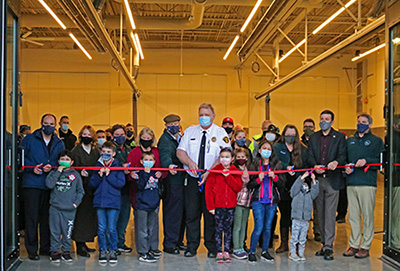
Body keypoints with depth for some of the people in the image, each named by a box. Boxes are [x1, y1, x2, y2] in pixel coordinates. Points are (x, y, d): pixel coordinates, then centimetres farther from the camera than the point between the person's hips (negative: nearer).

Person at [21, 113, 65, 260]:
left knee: (47, 217, 9)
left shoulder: (59, 143, 13)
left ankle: (46, 247, 20)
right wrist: (32, 168, -11)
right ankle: (32, 249, 7)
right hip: (32, 183, -3)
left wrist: (51, 167, -8)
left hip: (51, 185, 3)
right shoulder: (29, 139, 5)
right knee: (32, 217, -2)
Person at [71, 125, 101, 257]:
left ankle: (83, 243, 18)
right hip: (81, 188, -5)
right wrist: (81, 172, -25)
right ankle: (80, 246, 2)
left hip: (93, 188, 5)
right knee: (81, 215, -5)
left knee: (91, 215, 7)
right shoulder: (76, 151, -1)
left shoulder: (96, 151, 14)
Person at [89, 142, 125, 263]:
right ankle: (102, 250, 17)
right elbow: (92, 184, 6)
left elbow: (120, 183, -8)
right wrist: (99, 176, -10)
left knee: (112, 229, 1)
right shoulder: (98, 166, 10)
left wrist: (108, 175, -11)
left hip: (113, 202, -2)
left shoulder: (117, 167, 2)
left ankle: (113, 250, 14)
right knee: (101, 228, 5)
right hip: (99, 201, 2)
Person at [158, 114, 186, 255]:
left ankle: (177, 241, 24)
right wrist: (169, 165, -47)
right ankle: (169, 244, 5)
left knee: (180, 212, 13)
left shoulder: (180, 138, 17)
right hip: (172, 181, -8)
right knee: (173, 213, -4)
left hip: (181, 180, 8)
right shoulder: (165, 140, -9)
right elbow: (165, 155, -28)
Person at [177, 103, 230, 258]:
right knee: (191, 213, 3)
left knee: (211, 213, 2)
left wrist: (209, 172, -20)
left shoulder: (220, 133, 1)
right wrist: (190, 162, -14)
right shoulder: (190, 131, 11)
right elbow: (180, 151, 5)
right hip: (192, 179, 2)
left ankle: (212, 247, 15)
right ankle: (192, 247, 14)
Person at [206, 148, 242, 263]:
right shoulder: (215, 170, -2)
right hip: (218, 205, -2)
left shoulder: (235, 171, 5)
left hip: (231, 205, 2)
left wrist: (228, 176, -15)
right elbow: (208, 189, -4)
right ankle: (219, 252, 10)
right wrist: (210, 206, -9)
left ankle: (226, 252, 16)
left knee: (228, 228, 8)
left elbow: (238, 188, -6)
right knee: (219, 229, 2)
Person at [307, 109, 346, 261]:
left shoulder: (339, 137, 5)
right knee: (320, 214, 9)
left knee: (330, 214, -7)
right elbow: (310, 156, 5)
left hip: (332, 180, -3)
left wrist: (336, 162, -25)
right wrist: (315, 166, -15)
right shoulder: (313, 137, 13)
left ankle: (328, 247, -4)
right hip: (317, 180, 4)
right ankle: (324, 243, 18)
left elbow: (342, 155, -3)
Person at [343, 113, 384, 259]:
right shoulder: (350, 140, 21)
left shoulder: (376, 141, 8)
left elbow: (381, 161, -3)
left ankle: (365, 247, 5)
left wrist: (366, 161, -17)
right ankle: (354, 245, 15)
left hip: (368, 183, -4)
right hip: (351, 183, 4)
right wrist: (346, 167, 3)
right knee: (353, 216, 7)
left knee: (367, 216, -3)